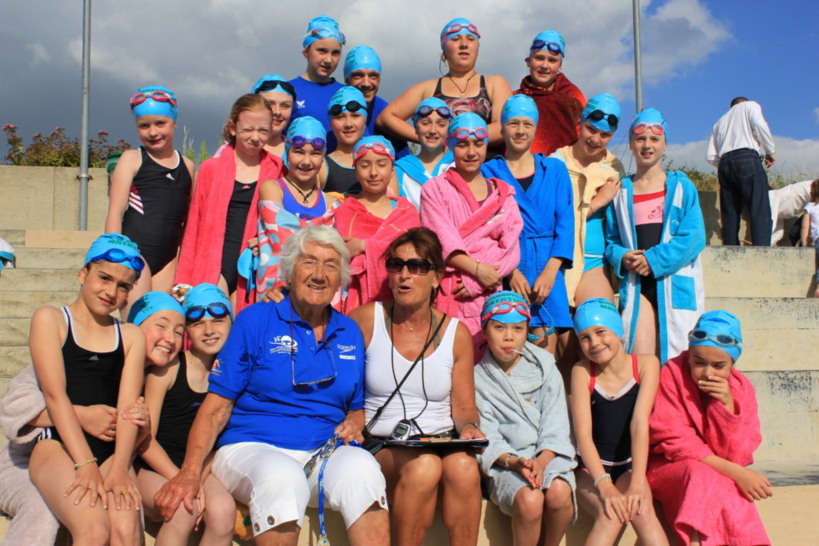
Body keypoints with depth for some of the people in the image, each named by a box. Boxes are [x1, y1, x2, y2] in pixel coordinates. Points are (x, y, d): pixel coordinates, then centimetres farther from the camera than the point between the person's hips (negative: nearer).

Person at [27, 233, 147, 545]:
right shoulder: (50, 319, 8)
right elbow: (55, 395, -4)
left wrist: (119, 468, -15)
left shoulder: (132, 337, 16)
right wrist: (85, 465, -15)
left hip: (111, 451, 3)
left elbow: (129, 406, 3)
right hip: (58, 447, -2)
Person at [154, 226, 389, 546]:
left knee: (362, 467, -31)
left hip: (323, 455, 3)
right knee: (283, 478, -37)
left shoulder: (350, 334, 15)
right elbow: (217, 406, -2)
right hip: (250, 449, -3)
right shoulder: (255, 321, 2)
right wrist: (190, 472, -16)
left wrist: (353, 423, 0)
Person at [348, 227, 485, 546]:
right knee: (424, 467, -32)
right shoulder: (366, 320, 2)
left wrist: (469, 427, -11)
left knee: (463, 466, -31)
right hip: (381, 445, -1)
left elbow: (463, 406, 8)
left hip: (441, 441, 2)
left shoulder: (456, 334, 7)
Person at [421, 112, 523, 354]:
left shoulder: (503, 194, 15)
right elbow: (442, 242, -5)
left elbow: (511, 250, 4)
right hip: (448, 295, -3)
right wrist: (477, 269, -18)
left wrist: (474, 282, -10)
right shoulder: (435, 189, 7)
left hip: (489, 295, 3)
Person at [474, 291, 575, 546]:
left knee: (558, 493, -30)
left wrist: (541, 462, -17)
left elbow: (555, 429, 1)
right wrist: (515, 462, -21)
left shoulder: (544, 368, 8)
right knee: (529, 499, -32)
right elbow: (487, 439, -2)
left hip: (549, 455, 2)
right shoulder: (478, 378, 4)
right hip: (506, 462, -1)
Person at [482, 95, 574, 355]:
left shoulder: (554, 169, 13)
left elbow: (565, 222, 5)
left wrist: (550, 270, -9)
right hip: (507, 267, -1)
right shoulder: (489, 172, 8)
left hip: (548, 265, 2)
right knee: (545, 340, -10)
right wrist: (510, 270, -12)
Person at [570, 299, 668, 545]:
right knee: (611, 515, -30)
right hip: (592, 469, -1)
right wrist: (604, 485, -29)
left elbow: (640, 423, -17)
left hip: (629, 466, 1)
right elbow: (583, 433, -15)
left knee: (642, 511, -30)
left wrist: (637, 483, -28)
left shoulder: (645, 364, -5)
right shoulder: (582, 371, -6)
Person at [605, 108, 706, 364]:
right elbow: (611, 240, 14)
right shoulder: (621, 192, 12)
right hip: (636, 286, 1)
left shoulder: (682, 187, 6)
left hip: (676, 285, -1)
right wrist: (621, 258, -8)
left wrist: (655, 260, -13)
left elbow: (694, 237, -3)